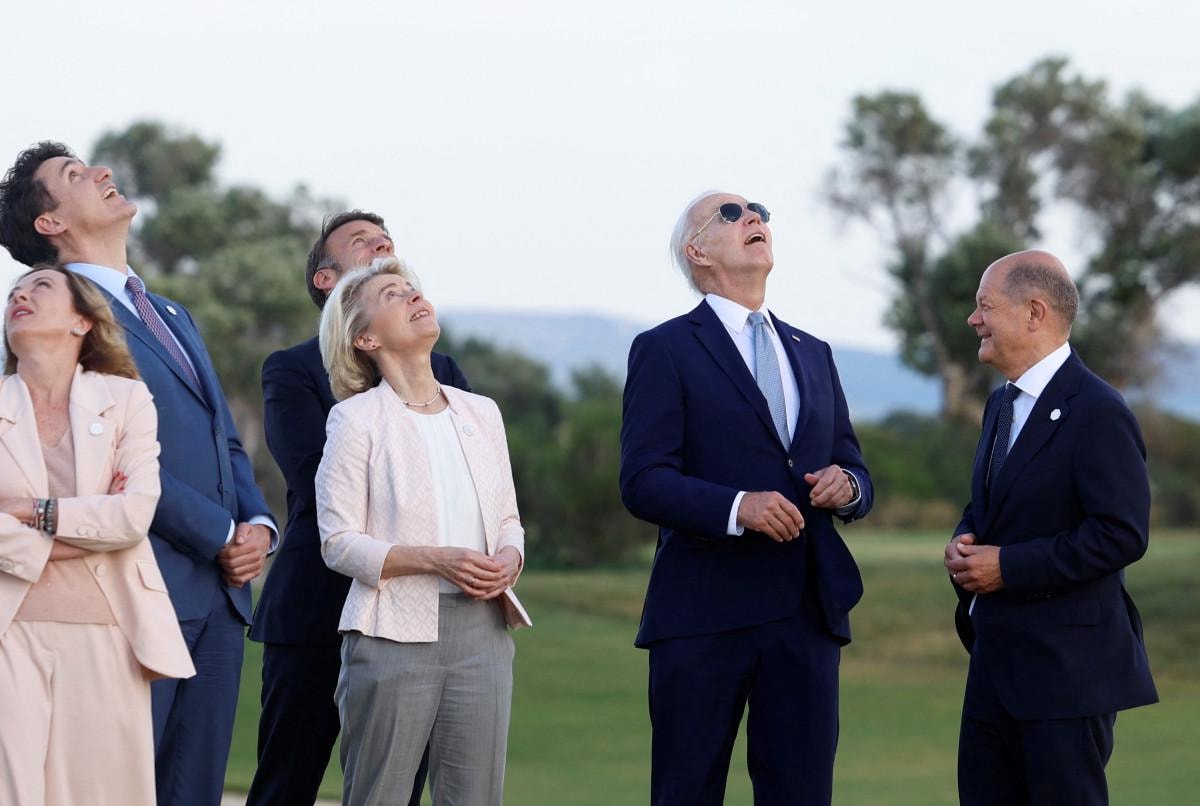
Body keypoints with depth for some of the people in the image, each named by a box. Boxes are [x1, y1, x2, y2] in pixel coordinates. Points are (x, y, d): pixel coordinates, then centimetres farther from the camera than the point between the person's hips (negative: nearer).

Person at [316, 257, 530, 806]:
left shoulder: (481, 412, 13)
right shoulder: (358, 418, -2)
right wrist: (436, 561, -18)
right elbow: (339, 542, -6)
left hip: (482, 631, 4)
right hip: (395, 632, -4)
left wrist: (508, 562, -4)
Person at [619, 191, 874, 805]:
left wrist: (846, 487, -3)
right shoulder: (664, 351, 1)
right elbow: (642, 482, -9)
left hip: (806, 612, 5)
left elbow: (856, 474, 21)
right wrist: (737, 507, -24)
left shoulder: (813, 355, 20)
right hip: (703, 614, -5)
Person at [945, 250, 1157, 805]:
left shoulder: (1096, 413, -15)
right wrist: (964, 542, 2)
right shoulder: (1002, 404, 15)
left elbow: (1122, 534, -22)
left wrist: (1009, 566, -21)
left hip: (1066, 665, -9)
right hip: (996, 656, 9)